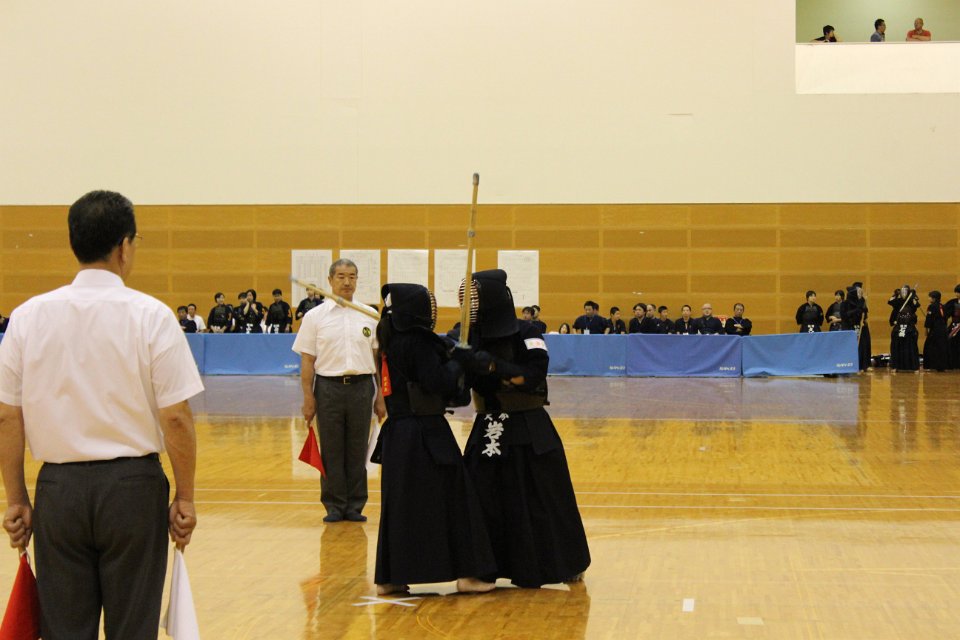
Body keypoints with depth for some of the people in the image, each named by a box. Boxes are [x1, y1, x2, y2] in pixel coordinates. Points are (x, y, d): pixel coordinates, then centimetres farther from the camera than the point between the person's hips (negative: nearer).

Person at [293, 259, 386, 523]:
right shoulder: (315, 316, 2)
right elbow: (307, 361, 1)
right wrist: (308, 398, -5)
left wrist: (380, 398, 4)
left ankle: (355, 506, 14)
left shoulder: (369, 316, 7)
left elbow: (379, 359, 8)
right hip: (329, 386, -1)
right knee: (331, 451, 3)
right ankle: (334, 506, 12)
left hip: (361, 386, 1)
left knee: (357, 451, 5)